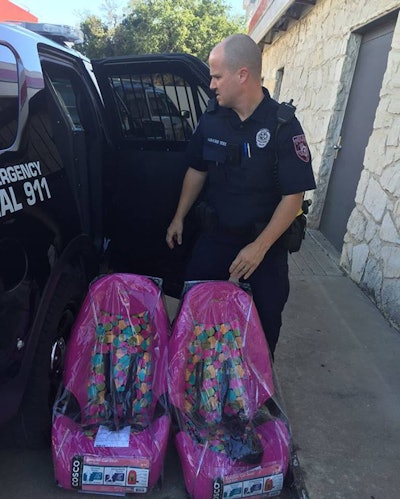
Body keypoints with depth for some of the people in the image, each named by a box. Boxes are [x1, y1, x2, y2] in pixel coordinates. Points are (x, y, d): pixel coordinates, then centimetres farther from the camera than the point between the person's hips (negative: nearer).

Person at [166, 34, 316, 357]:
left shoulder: (284, 127, -16)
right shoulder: (211, 119, -3)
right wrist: (179, 218, 10)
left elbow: (293, 197, -16)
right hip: (215, 233, 4)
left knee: (265, 319, 11)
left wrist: (259, 247, -20)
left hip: (264, 240, -3)